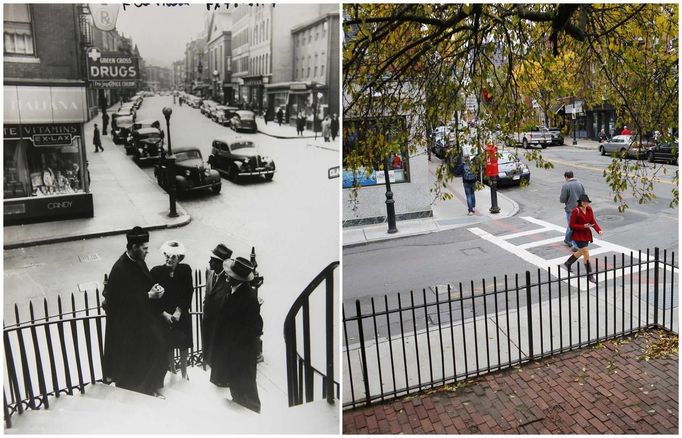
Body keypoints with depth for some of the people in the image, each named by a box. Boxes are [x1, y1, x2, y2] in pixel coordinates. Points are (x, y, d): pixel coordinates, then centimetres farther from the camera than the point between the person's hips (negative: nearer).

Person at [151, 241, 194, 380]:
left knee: (183, 346, 12)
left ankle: (184, 374, 30)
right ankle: (172, 373, 28)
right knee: (169, 347, 10)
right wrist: (164, 313, -13)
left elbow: (188, 293, -6)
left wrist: (179, 311, -13)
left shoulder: (185, 270, -9)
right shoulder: (156, 271, -11)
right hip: (164, 316, -1)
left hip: (182, 315, 1)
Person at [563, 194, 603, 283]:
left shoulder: (589, 209, 0)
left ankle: (568, 263, 46)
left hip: (586, 234, 7)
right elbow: (572, 225, -16)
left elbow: (593, 221, 2)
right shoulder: (576, 211, -19)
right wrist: (583, 226, -26)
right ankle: (590, 275, 2)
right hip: (578, 235, -7)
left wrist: (599, 230, -14)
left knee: (581, 252, 22)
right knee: (586, 254, -8)